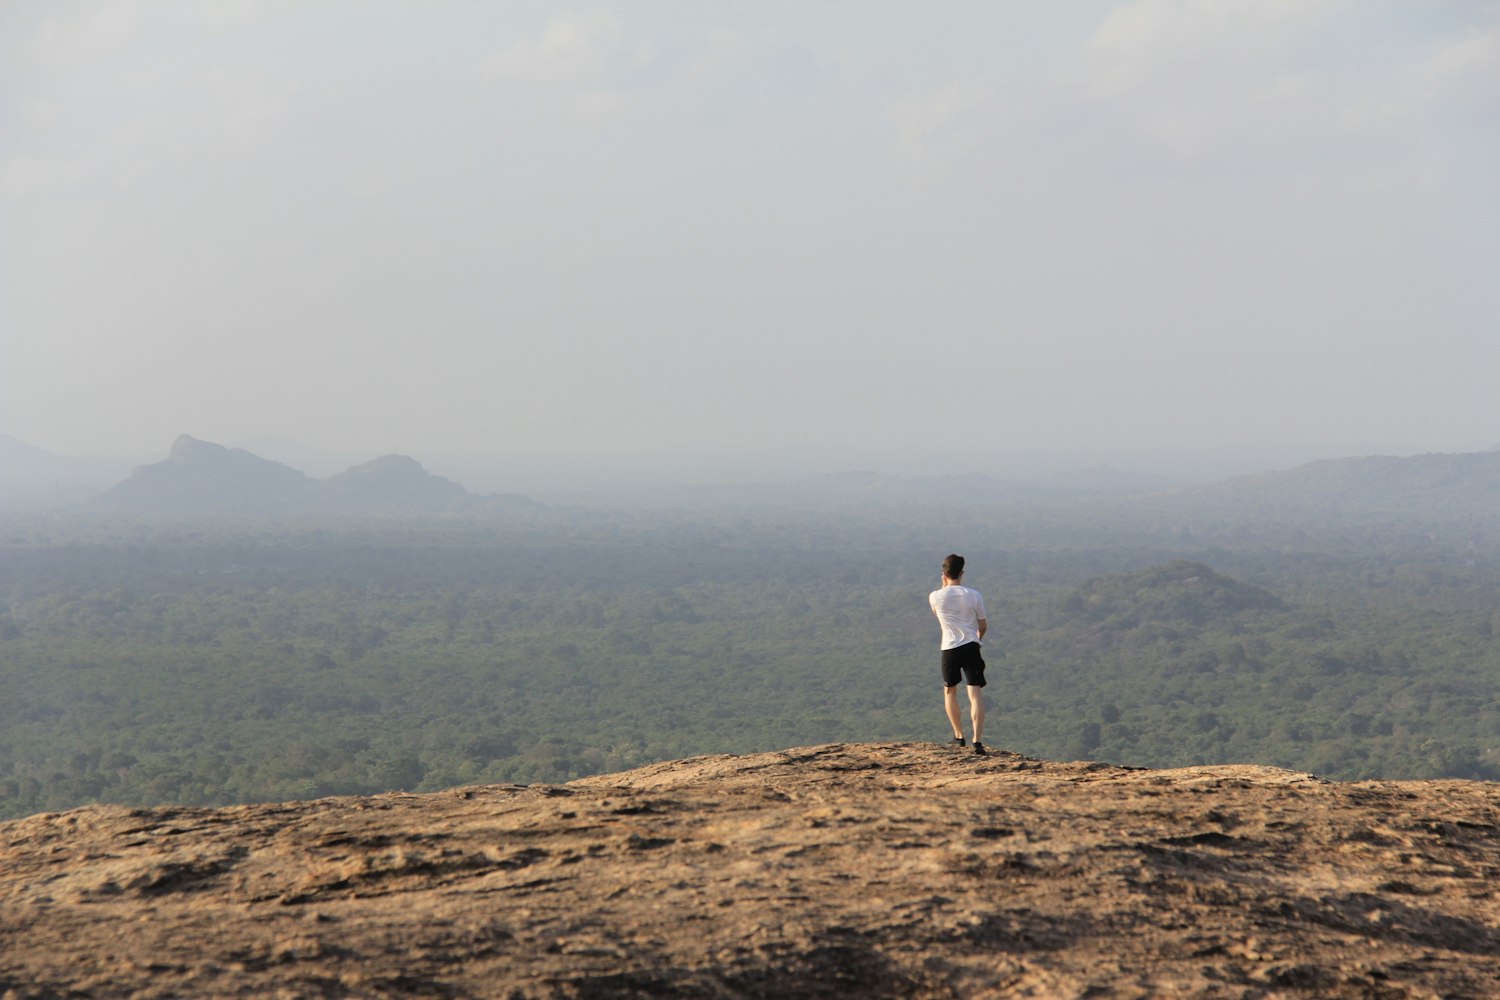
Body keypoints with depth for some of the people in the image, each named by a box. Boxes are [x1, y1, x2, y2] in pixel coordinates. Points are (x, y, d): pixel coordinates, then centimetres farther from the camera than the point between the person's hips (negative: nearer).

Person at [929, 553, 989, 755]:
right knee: (975, 694, -4)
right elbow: (983, 626, 7)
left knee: (949, 692, 21)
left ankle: (959, 736, 24)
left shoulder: (935, 597, -4)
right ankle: (978, 740, -16)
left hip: (949, 649, 0)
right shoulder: (973, 595, -4)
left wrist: (944, 586, 17)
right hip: (971, 647, 0)